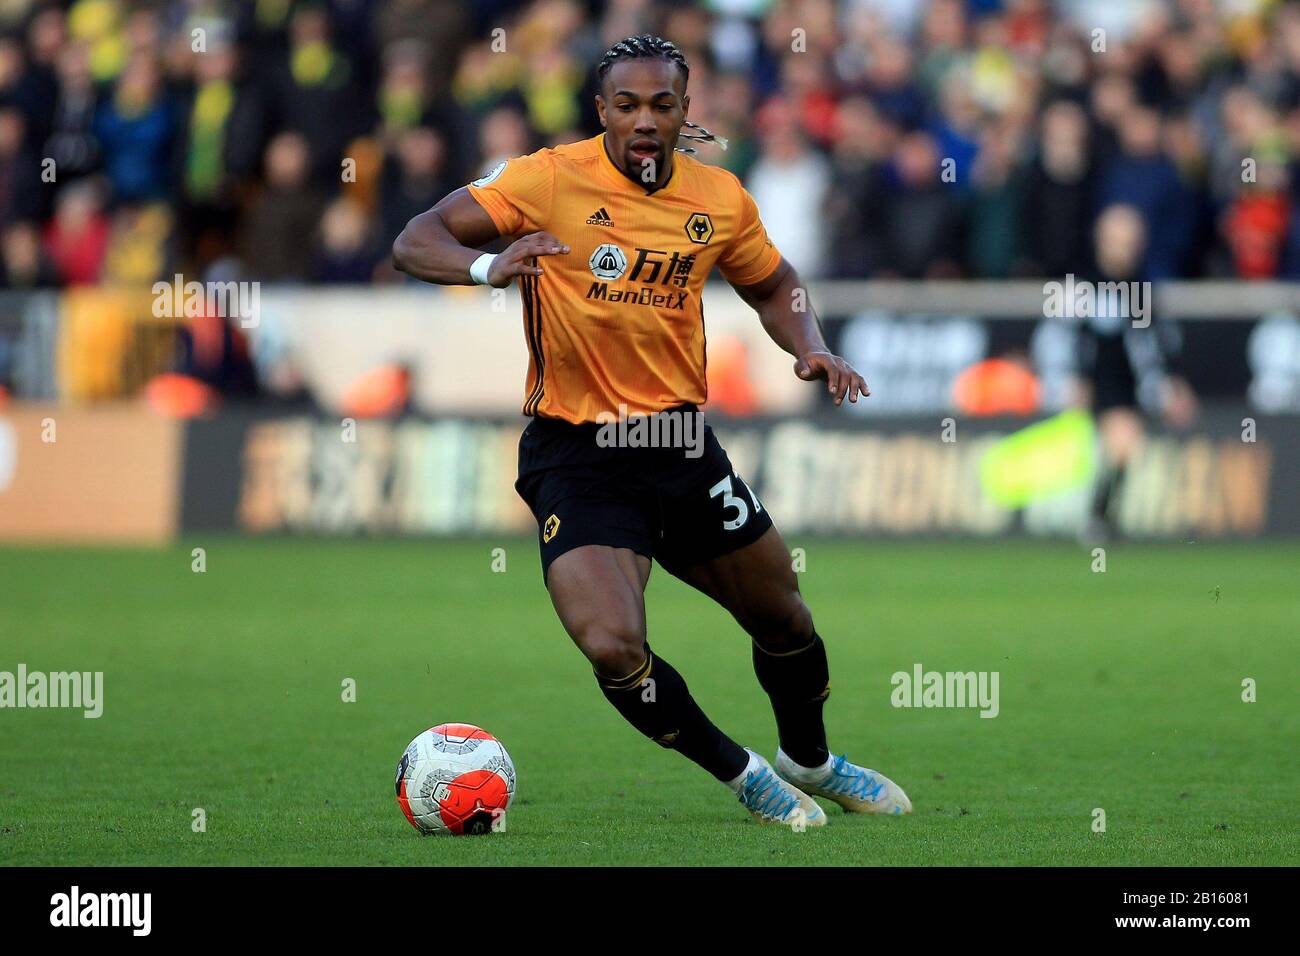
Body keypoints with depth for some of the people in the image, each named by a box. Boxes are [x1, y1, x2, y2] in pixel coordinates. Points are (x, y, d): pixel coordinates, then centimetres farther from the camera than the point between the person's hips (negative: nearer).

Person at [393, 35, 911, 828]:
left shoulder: (721, 199, 2)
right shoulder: (551, 180, -11)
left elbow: (773, 286, 21)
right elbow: (416, 242, -13)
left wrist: (811, 349, 0)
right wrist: (488, 267, -33)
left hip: (681, 443, 4)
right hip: (575, 455, -4)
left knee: (783, 616, 16)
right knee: (614, 648, -21)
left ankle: (811, 762, 48)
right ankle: (743, 774, 5)